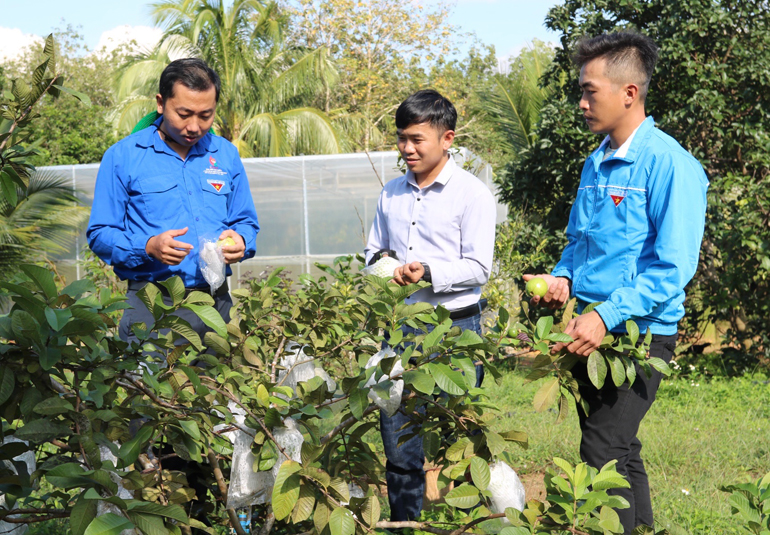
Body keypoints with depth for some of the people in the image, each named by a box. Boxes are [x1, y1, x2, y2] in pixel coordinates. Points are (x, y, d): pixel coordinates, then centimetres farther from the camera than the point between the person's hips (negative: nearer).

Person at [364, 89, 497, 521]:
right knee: (399, 446, 9)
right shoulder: (392, 193, 13)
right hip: (400, 325, 5)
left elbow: (478, 268, -10)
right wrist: (379, 263, 0)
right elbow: (374, 249, 23)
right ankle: (403, 523, 20)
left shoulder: (472, 194, -5)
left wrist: (429, 271, -24)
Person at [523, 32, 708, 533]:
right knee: (620, 453, 16)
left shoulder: (669, 164, -15)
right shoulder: (595, 163, 11)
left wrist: (606, 314, -27)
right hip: (592, 328, 8)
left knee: (604, 457, -12)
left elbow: (673, 266, -20)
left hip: (638, 333, -8)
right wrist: (563, 278, 1)